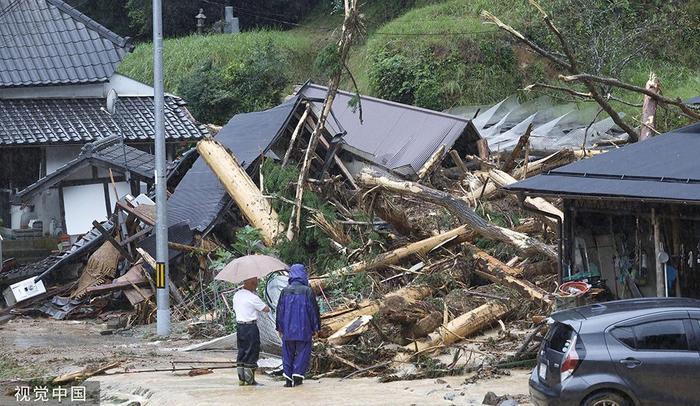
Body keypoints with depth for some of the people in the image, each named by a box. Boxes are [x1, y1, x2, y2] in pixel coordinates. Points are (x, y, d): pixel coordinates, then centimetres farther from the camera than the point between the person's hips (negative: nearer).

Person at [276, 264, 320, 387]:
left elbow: (279, 311, 5)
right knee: (302, 353, 8)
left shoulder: (285, 291, 0)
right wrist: (315, 327, 4)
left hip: (287, 330, 2)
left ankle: (288, 379, 6)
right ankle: (297, 376, 0)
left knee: (288, 353, 10)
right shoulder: (308, 291, -8)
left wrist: (280, 328, 15)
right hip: (304, 329, -2)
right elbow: (314, 310, -5)